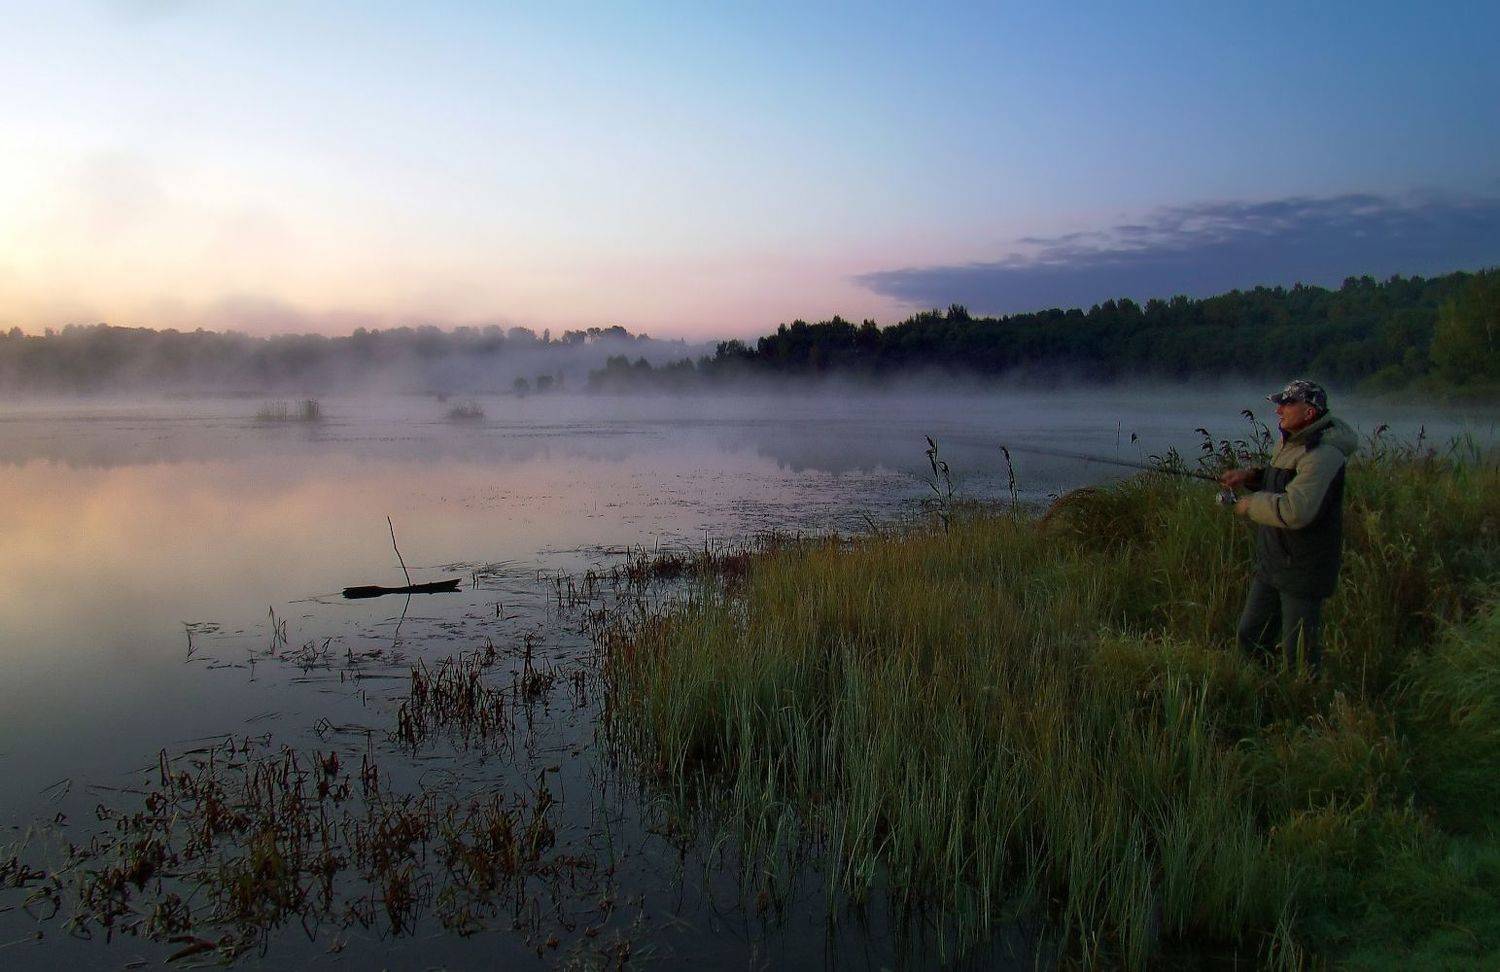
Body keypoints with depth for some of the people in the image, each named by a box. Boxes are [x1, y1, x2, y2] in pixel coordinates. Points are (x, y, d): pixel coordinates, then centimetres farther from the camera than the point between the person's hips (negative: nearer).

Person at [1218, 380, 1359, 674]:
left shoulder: (1323, 455, -24)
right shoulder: (1290, 442, 8)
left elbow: (1295, 511, -34)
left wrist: (1250, 504, -18)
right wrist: (1249, 475, 6)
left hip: (1303, 570, -10)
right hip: (1272, 562, 10)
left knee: (1298, 650, 1)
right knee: (1251, 635, 17)